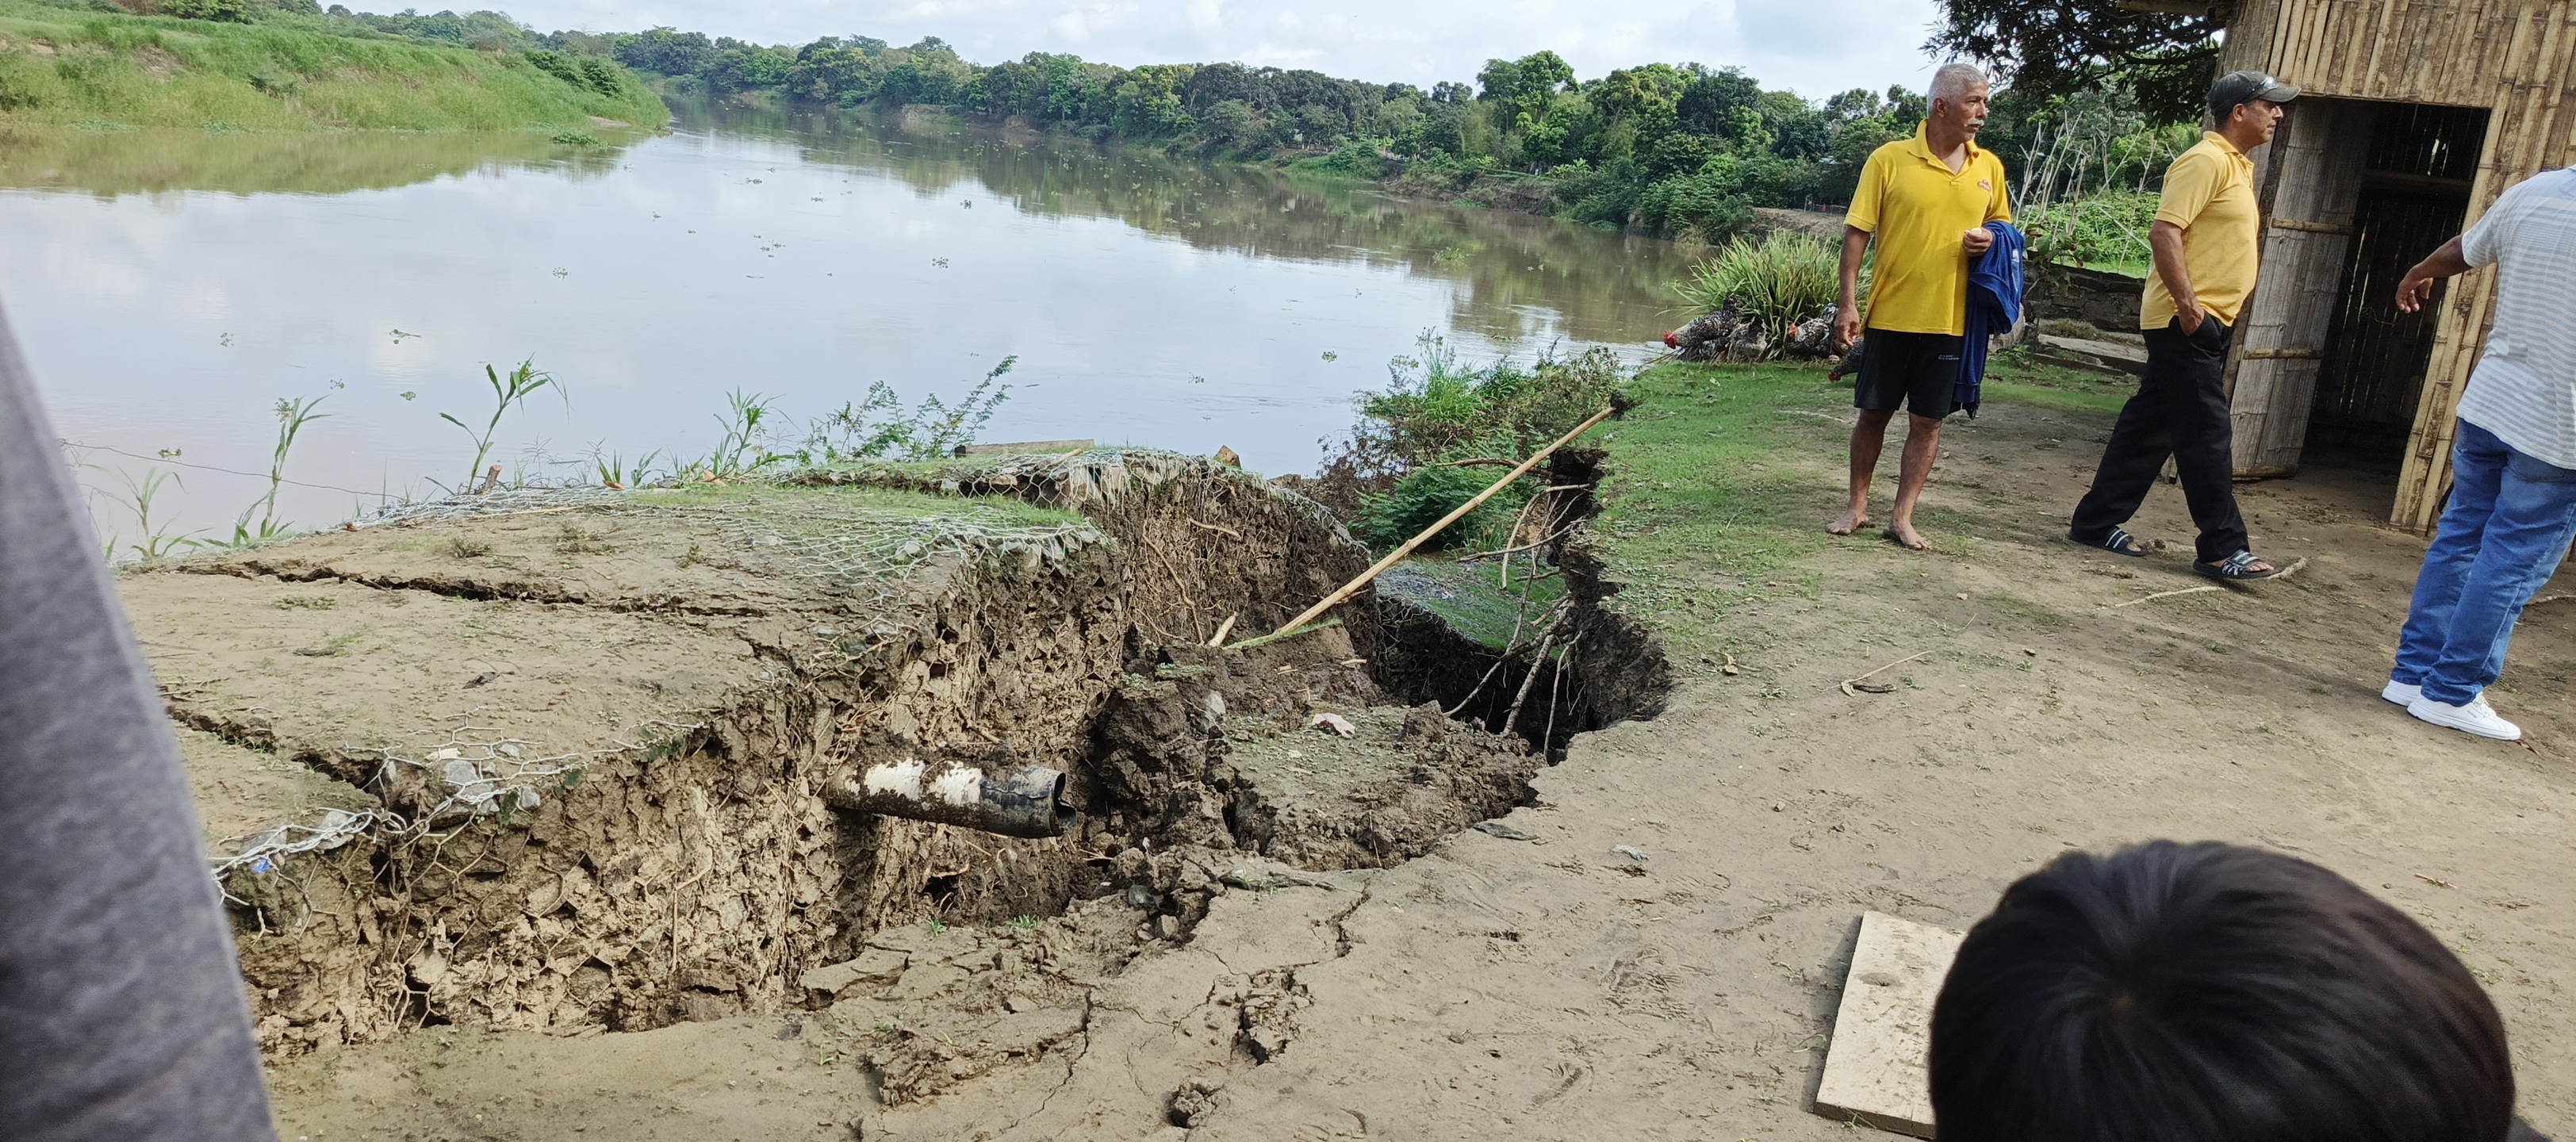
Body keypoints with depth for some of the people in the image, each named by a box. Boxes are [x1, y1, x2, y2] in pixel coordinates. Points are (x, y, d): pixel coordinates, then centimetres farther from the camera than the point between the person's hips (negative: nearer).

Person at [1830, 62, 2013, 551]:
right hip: (1890, 314, -3)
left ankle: (1902, 518, 14)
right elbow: (1856, 233, -5)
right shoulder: (1889, 159, -6)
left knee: (1927, 422, 5)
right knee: (1873, 414, 8)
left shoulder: (1989, 167, 6)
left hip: (1950, 318, 3)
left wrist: (1990, 241, -6)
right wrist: (1848, 303, -10)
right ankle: (1857, 508, 21)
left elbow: (2002, 226, 19)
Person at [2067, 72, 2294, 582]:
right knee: (2206, 434, -7)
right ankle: (2222, 548, -3)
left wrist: (2203, 309, 19)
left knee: (2150, 426, 11)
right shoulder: (2206, 160, -12)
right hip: (2187, 322, -10)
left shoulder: (2238, 166, 20)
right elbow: (2164, 233, -21)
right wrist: (2187, 304, -24)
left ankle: (2098, 522, 16)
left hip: (2208, 324, 10)